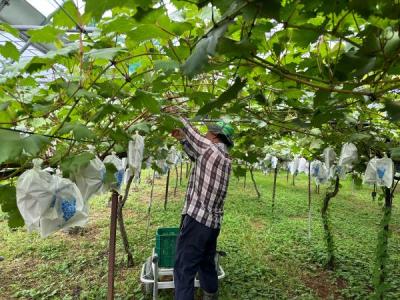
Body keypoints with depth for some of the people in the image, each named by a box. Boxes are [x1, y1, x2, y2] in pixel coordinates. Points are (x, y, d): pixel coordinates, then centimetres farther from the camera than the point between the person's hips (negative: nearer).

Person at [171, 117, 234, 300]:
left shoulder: (210, 148, -9)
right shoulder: (225, 159, 13)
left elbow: (192, 132, 5)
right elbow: (197, 157, 26)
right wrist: (181, 139, 27)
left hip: (196, 219, -9)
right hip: (213, 222, 9)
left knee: (184, 268, -1)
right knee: (207, 265, 22)